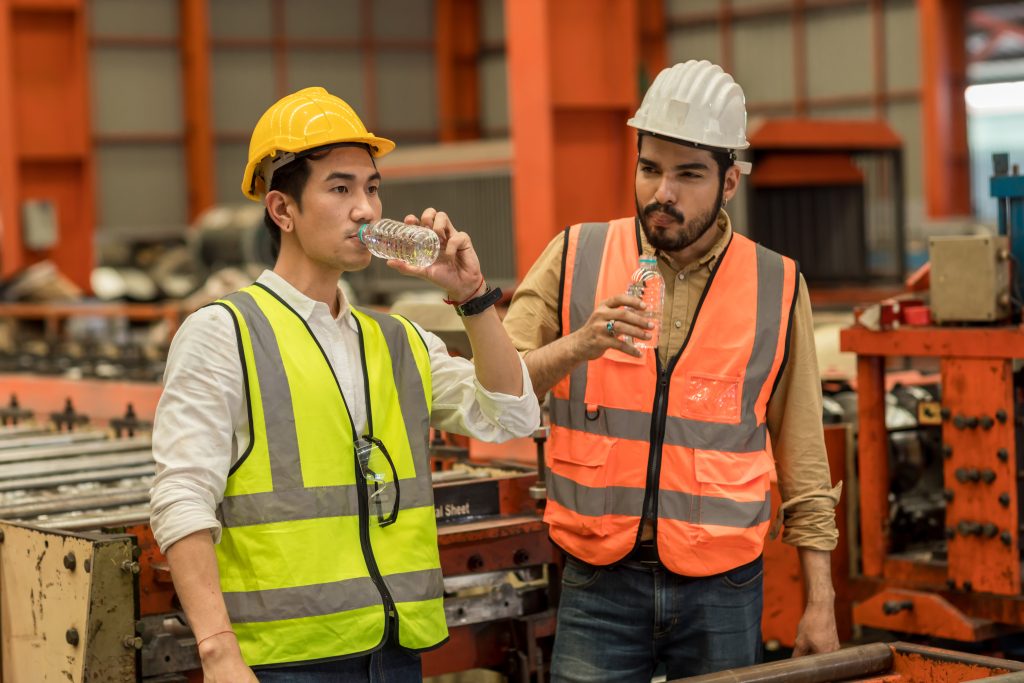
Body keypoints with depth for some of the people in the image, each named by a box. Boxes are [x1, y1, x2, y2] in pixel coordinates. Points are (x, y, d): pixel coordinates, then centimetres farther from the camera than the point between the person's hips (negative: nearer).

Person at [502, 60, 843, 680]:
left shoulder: (777, 287, 3)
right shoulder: (575, 259, 1)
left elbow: (802, 458, 8)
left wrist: (821, 600, 6)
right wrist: (578, 347, -21)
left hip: (723, 590, 1)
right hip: (600, 585, 0)